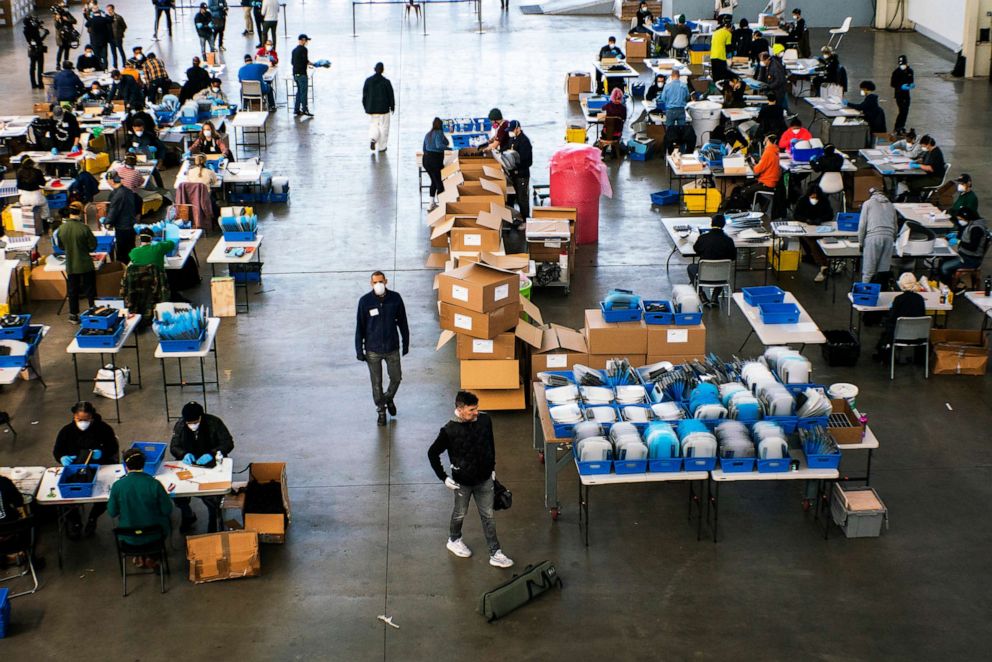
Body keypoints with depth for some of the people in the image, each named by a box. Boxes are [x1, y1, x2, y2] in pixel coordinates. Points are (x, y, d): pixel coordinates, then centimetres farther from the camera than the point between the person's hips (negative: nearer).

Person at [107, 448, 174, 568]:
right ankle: (151, 558, 23)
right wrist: (164, 494, 6)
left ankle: (139, 557, 29)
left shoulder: (117, 485, -19)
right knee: (167, 521, 33)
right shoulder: (154, 484, -22)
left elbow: (112, 513, -7)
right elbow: (167, 510, -13)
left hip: (129, 538, 2)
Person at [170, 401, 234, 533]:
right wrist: (184, 454, -20)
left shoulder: (214, 423, -12)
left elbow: (228, 443, -11)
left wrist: (211, 454, -28)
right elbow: (173, 447, 3)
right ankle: (188, 516, 10)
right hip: (188, 463, 3)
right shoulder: (179, 425, -2)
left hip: (212, 463, -3)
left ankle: (213, 521, 2)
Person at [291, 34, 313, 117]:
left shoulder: (294, 50, 14)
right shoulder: (303, 49, -12)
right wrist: (310, 63, 1)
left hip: (295, 73, 8)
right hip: (302, 73, -8)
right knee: (304, 92, -5)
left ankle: (296, 109, 13)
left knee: (299, 91, 15)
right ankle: (305, 110, -7)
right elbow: (305, 60, -19)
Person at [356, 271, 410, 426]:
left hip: (392, 348, 1)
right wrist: (359, 350, -4)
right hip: (373, 349, -1)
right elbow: (360, 327, -4)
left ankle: (389, 398, 41)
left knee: (396, 378, 10)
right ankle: (381, 410, 26)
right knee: (376, 382, 7)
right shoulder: (365, 301, -11)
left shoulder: (395, 298, -8)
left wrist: (406, 343, 8)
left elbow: (402, 322, 4)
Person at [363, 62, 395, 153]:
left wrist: (366, 108, 11)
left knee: (373, 126, 15)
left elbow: (364, 95, 1)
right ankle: (381, 147, 14)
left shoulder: (368, 81, -4)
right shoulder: (386, 82, -11)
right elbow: (391, 96, -5)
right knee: (383, 128, 10)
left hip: (371, 109, 2)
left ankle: (373, 139, -12)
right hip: (383, 108, -2)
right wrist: (392, 107, 9)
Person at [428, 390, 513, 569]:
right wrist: (444, 478, -12)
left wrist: (492, 468, 11)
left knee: (488, 516, 10)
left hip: (484, 480, 3)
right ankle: (454, 540, 46)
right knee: (460, 513, 20)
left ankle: (495, 554, 19)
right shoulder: (449, 431, -24)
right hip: (462, 482, -3)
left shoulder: (485, 420, -12)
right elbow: (432, 453, -11)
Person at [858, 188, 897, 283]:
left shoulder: (868, 203, 10)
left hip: (873, 237, -4)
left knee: (868, 271, -2)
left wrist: (860, 242, 9)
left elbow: (862, 224, 4)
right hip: (889, 237, 4)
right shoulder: (890, 205, 23)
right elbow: (895, 225, 22)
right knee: (883, 270, 5)